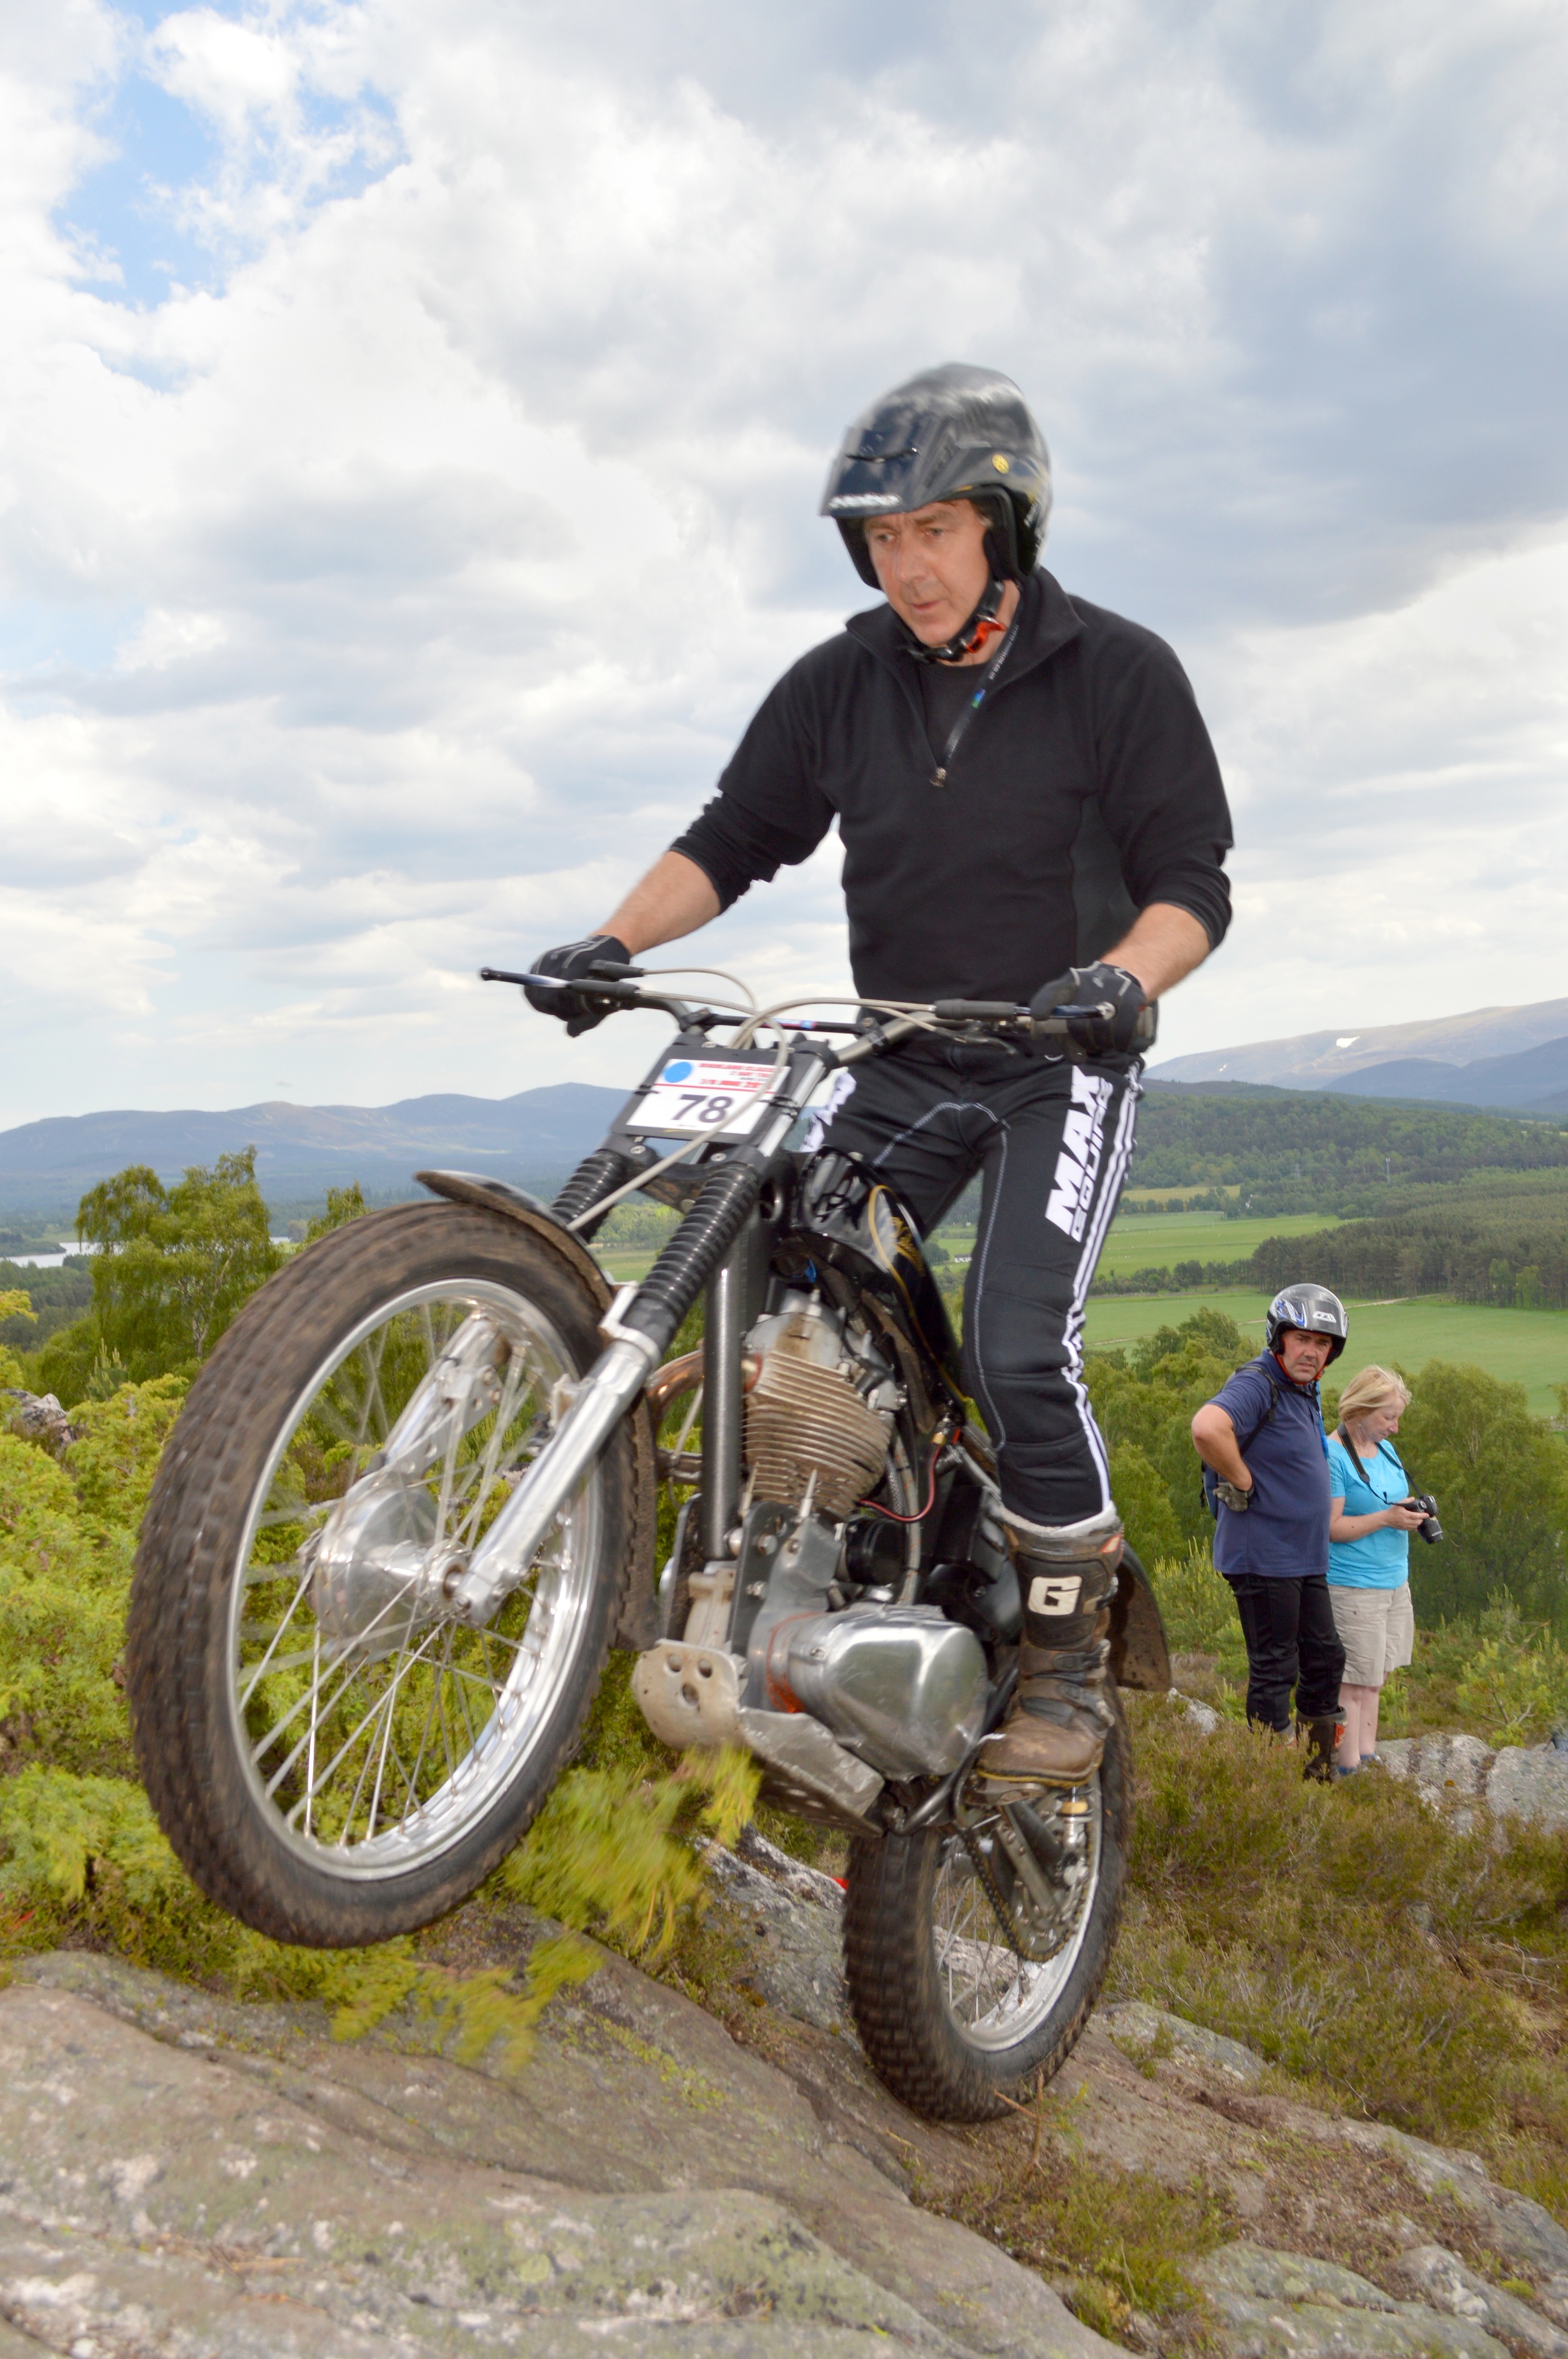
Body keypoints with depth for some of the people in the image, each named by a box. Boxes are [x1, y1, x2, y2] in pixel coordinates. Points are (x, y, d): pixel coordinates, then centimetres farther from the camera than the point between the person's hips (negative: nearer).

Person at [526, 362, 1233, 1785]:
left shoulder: (1120, 674, -6)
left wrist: (1119, 978, -32)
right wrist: (615, 939, -12)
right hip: (899, 1062, 4)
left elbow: (1193, 884, -10)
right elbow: (734, 838, 5)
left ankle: (1070, 1664, 1)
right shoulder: (840, 685, 5)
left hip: (1060, 1064, -4)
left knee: (1017, 1351, -19)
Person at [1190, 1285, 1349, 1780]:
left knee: (1325, 1659, 16)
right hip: (1264, 1557, -10)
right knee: (1275, 1671, -2)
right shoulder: (1257, 1386, -18)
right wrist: (1243, 1484, -25)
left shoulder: (1305, 1392, 13)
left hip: (1305, 1559, 10)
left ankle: (1319, 1775, 29)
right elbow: (1207, 1427, -38)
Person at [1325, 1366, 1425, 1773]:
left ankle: (1368, 1760, 21)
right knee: (1354, 1683, -3)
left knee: (1373, 1680, 13)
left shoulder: (1386, 1449, 12)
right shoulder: (1332, 1456, -15)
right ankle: (1349, 1772, 4)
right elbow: (1329, 1527, -18)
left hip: (1395, 1583, 8)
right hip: (1353, 1589, -8)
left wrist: (1411, 1515, 3)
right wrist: (1386, 1518, -20)